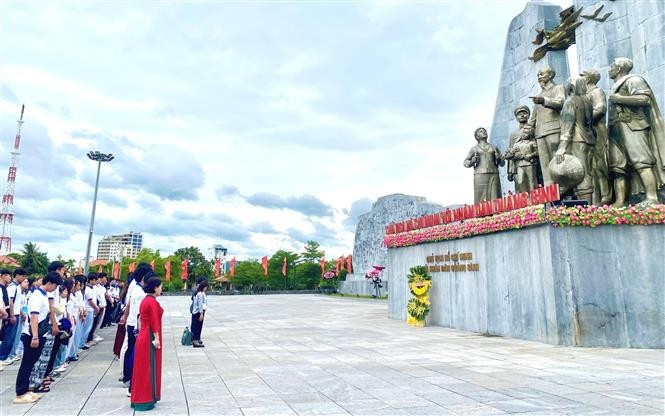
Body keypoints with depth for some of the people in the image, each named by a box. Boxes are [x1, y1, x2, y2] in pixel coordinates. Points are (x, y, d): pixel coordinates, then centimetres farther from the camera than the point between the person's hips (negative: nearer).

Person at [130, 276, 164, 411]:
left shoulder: (145, 300, 12)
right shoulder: (152, 302, -18)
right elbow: (154, 322, -20)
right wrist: (157, 338, -18)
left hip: (143, 336, 9)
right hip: (150, 338, -9)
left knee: (143, 367, 15)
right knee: (149, 367, 0)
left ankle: (139, 398, 25)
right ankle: (146, 400, 8)